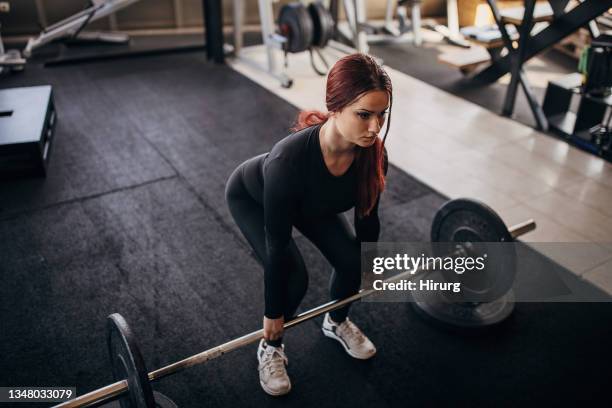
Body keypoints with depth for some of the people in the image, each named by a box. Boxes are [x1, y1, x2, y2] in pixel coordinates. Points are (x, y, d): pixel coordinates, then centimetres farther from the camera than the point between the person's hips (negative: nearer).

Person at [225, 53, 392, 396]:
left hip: (314, 201, 5)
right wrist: (273, 313, -19)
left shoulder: (372, 153, -30)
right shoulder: (290, 160, -45)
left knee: (352, 262, -8)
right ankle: (270, 346, 13)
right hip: (251, 198, -4)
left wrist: (369, 268, 4)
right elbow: (277, 245, -32)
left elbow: (367, 217, -10)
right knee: (293, 278, -18)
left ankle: (337, 322, 25)